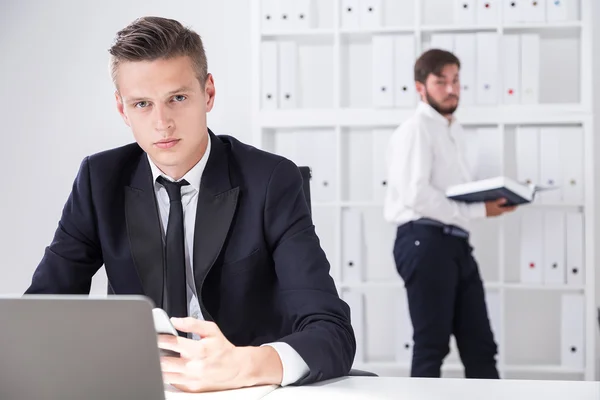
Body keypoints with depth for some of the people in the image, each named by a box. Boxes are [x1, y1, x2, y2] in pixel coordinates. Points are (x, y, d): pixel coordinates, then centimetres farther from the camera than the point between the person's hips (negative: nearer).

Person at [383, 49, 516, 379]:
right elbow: (416, 195, -21)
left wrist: (492, 200, 5)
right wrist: (478, 211, -18)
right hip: (425, 241, -9)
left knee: (480, 344, 9)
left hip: (455, 242, 9)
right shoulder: (416, 130, -8)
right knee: (432, 344, -4)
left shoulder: (454, 131, 21)